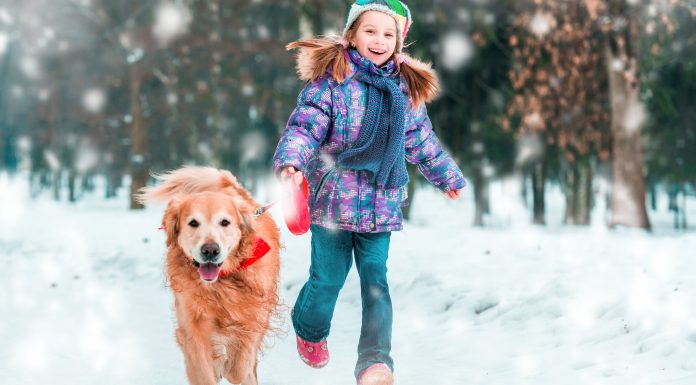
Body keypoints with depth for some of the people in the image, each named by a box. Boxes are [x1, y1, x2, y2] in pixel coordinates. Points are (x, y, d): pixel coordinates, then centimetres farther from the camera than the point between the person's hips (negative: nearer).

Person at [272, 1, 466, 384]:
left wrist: (448, 177, 33)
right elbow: (305, 124, -12)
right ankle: (310, 333, 32)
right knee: (328, 278, 4)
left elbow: (422, 141, 23)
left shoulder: (406, 89, 10)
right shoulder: (331, 79, -5)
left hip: (381, 205, 3)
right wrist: (290, 160, -31)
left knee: (376, 280, -4)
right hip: (333, 198, -3)